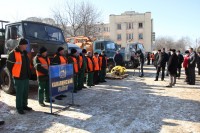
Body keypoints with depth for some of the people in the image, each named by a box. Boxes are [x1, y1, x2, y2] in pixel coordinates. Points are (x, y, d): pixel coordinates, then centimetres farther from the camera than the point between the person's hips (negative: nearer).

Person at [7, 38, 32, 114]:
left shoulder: (25, 53, 12)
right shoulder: (13, 53, -12)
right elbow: (9, 65, -8)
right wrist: (14, 74, -3)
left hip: (26, 77, 7)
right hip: (18, 78, -7)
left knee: (25, 93, 15)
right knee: (19, 93, 1)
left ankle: (24, 106, 28)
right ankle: (19, 108, 14)